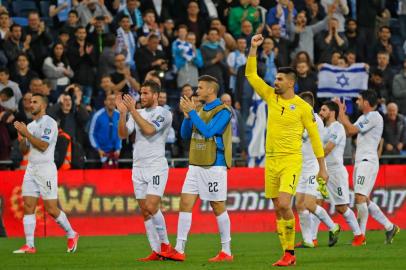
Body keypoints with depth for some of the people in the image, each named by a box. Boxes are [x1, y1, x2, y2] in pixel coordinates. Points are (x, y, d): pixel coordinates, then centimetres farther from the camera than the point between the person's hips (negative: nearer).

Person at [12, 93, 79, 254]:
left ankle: (71, 235, 16)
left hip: (46, 169, -7)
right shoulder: (31, 125, 17)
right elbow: (24, 150, 16)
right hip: (31, 169, 7)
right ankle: (29, 245, -5)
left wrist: (26, 133, -16)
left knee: (51, 209, -5)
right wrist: (22, 136, -2)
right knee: (28, 207, -4)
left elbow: (43, 145, -18)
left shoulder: (49, 123, -8)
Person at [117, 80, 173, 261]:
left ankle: (165, 244, -3)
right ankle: (156, 251, 7)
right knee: (145, 212, 3)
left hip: (156, 166, -6)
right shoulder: (138, 114, 13)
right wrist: (123, 112, -10)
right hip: (138, 167, 6)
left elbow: (149, 129, -21)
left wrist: (132, 110, -19)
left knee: (151, 207, -18)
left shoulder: (164, 114, -5)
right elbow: (122, 134, 3)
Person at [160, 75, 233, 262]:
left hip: (214, 166, -7)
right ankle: (179, 250, 1)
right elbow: (185, 134, 15)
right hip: (196, 165, 8)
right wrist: (187, 115, 0)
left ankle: (226, 252, 6)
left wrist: (192, 111, -16)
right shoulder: (201, 110, 14)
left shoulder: (223, 111, -9)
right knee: (185, 203, 1)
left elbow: (207, 131, -21)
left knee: (218, 207, -2)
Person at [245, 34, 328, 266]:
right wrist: (253, 49, -1)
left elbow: (314, 137, 0)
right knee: (278, 210, 5)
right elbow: (251, 75, 9)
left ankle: (290, 252, -10)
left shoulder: (303, 107, -4)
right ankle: (287, 255, 9)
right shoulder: (271, 97, 8)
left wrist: (322, 167, 0)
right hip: (271, 160, 6)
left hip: (291, 160, -6)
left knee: (284, 204, -20)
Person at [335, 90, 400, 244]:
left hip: (368, 161, -10)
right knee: (364, 200, 10)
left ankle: (361, 235, -11)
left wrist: (341, 112, -7)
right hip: (360, 162, 10)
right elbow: (348, 132, 18)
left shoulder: (374, 117, -12)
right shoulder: (364, 117, 19)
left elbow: (351, 129, -16)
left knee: (360, 197, -14)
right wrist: (341, 113, 14)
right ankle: (390, 227, 17)